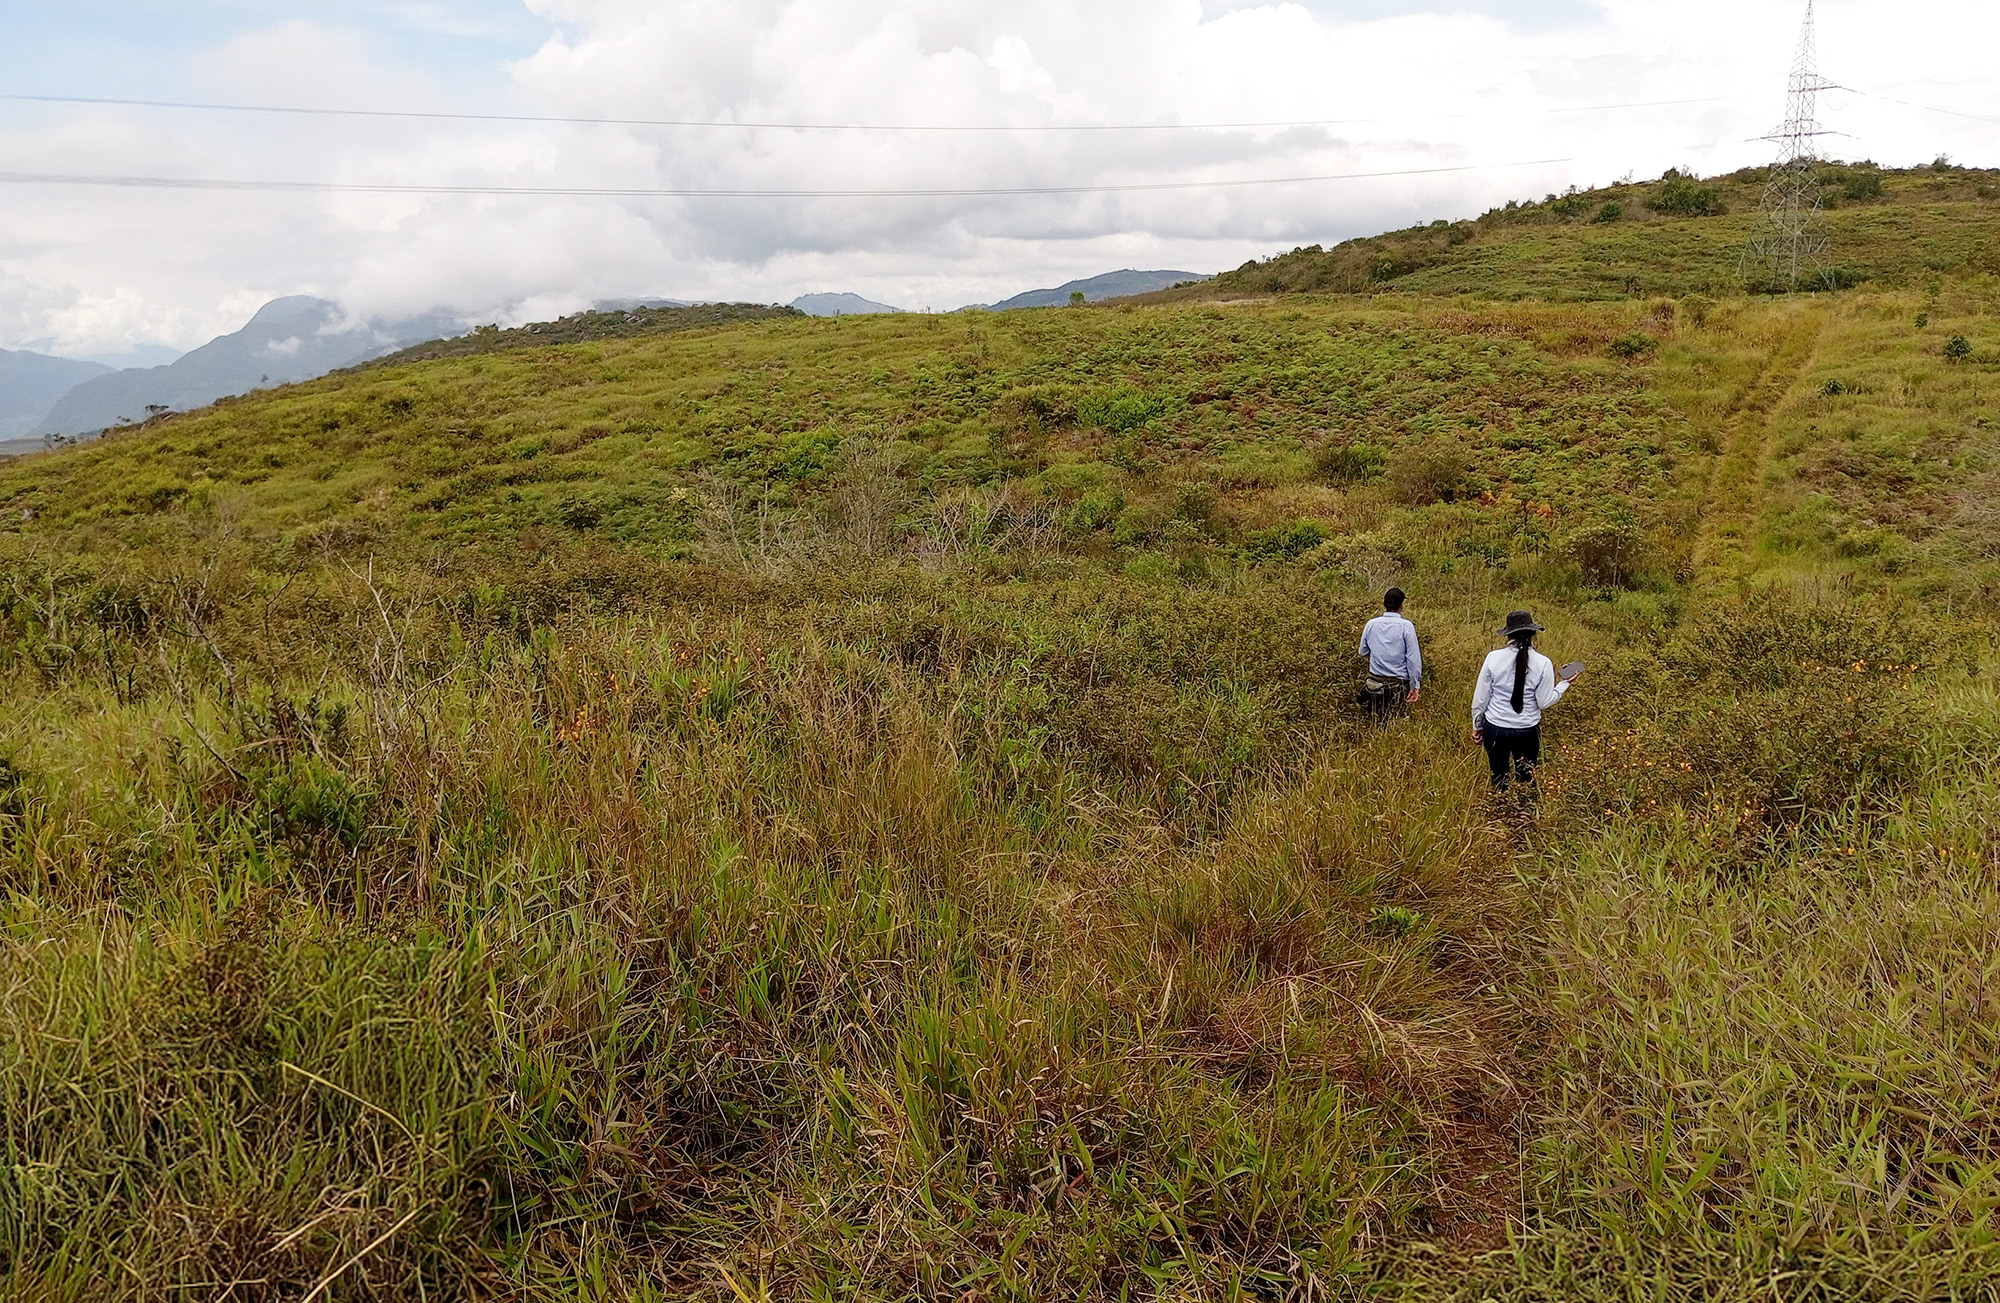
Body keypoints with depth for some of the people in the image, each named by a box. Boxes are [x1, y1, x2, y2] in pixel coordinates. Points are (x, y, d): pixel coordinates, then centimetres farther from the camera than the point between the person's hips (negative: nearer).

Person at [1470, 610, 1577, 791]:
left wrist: (1477, 726, 12)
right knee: (1527, 781, 16)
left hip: (1495, 728, 0)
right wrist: (1563, 684, 12)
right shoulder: (1543, 663, -12)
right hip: (1528, 730, 0)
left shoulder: (1493, 658, -10)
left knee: (1499, 779, 15)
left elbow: (1480, 698, -3)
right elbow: (1544, 702, -5)